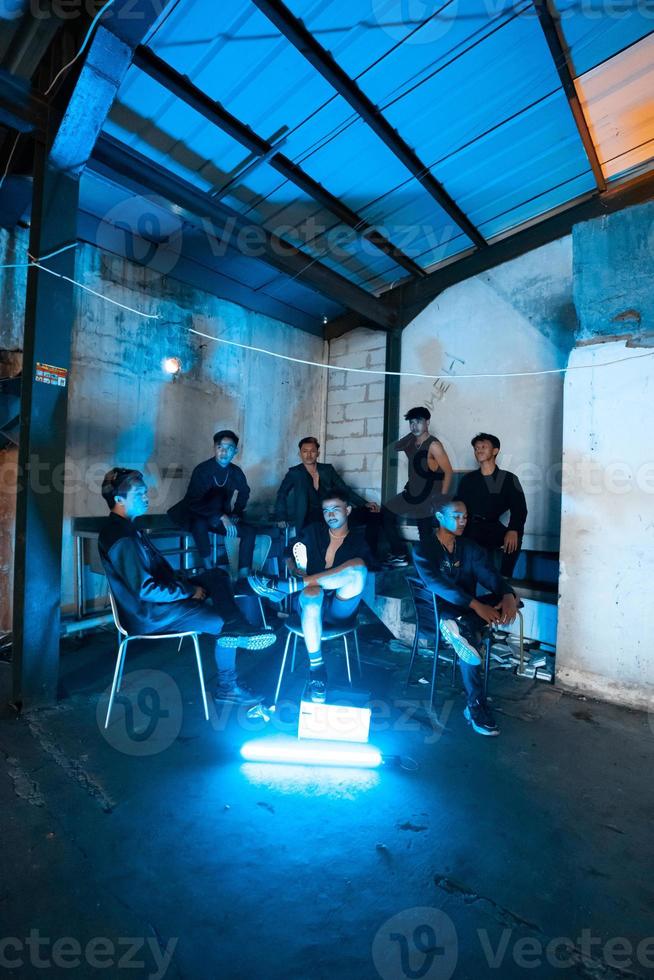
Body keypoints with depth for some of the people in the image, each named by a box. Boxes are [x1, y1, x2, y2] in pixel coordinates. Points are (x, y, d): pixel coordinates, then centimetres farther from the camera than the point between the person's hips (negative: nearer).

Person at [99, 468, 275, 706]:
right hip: (148, 614, -10)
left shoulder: (126, 526, 9)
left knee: (217, 576, 0)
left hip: (160, 595, 10)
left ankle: (237, 631, -13)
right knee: (224, 622, -12)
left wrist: (184, 582, 4)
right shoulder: (121, 539, -24)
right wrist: (189, 591, -17)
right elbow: (146, 590, -27)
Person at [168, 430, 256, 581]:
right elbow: (194, 502, -23)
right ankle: (209, 571, -27)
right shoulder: (202, 470, -18)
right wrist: (221, 517, -32)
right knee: (200, 524, -38)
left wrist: (235, 514, -1)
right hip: (196, 516, -5)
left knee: (249, 531, -13)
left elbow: (244, 495, 16)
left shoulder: (236, 472, -4)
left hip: (222, 517, 5)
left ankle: (243, 575, -12)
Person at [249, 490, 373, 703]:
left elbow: (362, 571, -3)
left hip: (341, 608, -1)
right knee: (312, 592, -39)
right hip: (312, 604, 1)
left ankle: (285, 586, -32)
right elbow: (290, 553, 18)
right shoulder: (312, 531, 13)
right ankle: (316, 669, -30)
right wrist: (295, 570, -6)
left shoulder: (358, 539, 7)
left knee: (359, 566, -31)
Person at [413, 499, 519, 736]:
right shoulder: (423, 550, -9)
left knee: (505, 598, -21)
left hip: (467, 611, 5)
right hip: (438, 614, -5)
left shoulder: (471, 548, 7)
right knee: (469, 635, -35)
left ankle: (461, 627, -40)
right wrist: (476, 605, -36)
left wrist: (508, 596, -31)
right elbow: (438, 585, -23)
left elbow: (491, 576, -7)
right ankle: (476, 707, -27)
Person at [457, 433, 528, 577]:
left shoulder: (508, 479, 3)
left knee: (514, 539, -30)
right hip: (471, 527, 1)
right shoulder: (468, 479, 10)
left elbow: (519, 508, -8)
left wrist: (513, 530, -30)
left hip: (493, 527, -1)